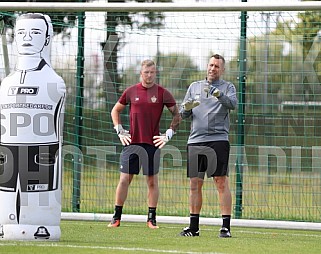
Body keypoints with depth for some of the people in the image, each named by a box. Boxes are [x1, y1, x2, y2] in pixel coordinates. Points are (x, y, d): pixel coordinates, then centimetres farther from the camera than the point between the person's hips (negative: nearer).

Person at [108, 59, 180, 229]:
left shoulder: (162, 93, 1)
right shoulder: (131, 91, 6)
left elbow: (176, 115, 8)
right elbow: (115, 110, 19)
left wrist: (168, 134, 0)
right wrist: (120, 131, 9)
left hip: (152, 144, -1)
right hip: (132, 143, 1)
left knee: (152, 181, 3)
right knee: (124, 179, 0)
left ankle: (151, 218, 10)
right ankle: (117, 217, 7)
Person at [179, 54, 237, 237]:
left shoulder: (227, 87, 6)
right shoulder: (194, 87, 18)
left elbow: (233, 104, -14)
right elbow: (183, 114, 17)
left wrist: (219, 95, -32)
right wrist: (186, 108, -6)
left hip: (218, 139, -4)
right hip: (195, 141, 4)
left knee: (222, 183, -9)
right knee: (195, 184, 5)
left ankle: (226, 226, -9)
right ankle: (194, 227, 12)